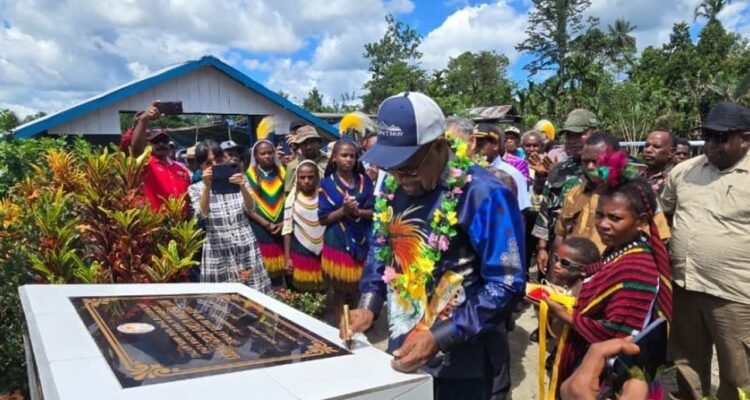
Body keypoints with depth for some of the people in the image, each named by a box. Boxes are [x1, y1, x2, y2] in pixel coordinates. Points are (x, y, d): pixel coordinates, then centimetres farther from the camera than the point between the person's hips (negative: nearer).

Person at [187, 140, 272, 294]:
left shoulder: (239, 180, 6)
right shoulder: (196, 188, 4)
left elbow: (250, 209, -6)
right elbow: (202, 214, -12)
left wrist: (242, 187, -24)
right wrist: (207, 187, -23)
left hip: (246, 247, 1)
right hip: (218, 250, -1)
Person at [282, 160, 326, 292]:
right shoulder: (293, 199, -2)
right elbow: (287, 229, 0)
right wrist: (287, 258, -1)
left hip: (322, 252, 0)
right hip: (300, 252, 0)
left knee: (322, 292, 4)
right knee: (302, 292, 6)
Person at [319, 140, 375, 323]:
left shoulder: (365, 181, 4)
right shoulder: (327, 184, -2)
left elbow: (374, 211, 3)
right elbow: (323, 218, -4)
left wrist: (358, 211, -16)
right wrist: (343, 210, -19)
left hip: (361, 241, 2)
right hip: (338, 243, -2)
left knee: (357, 289, 9)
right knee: (340, 290, 7)